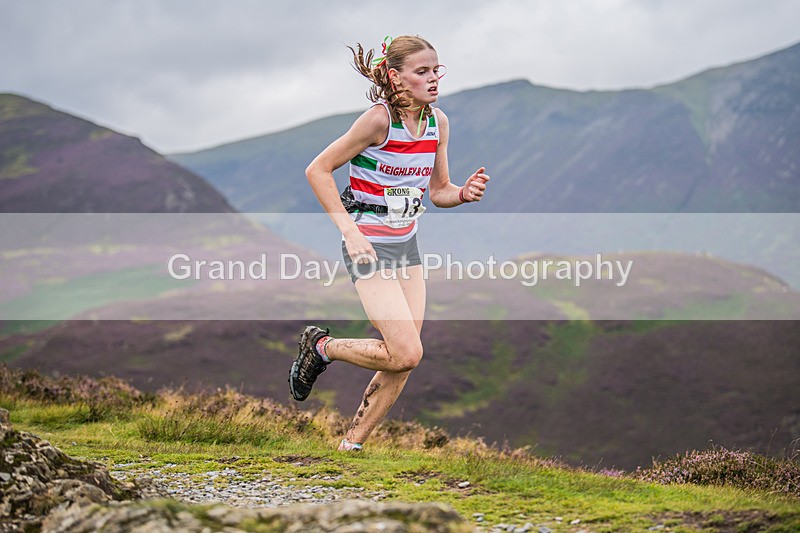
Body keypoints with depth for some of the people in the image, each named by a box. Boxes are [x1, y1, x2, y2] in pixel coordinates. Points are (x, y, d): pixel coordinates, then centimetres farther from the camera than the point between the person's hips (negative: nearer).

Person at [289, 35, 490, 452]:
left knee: (401, 362, 4)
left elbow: (438, 191, 12)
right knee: (406, 353, -15)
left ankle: (351, 445, 19)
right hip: (369, 246, -7)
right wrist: (349, 229, -20)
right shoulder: (379, 119, -18)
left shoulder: (438, 122, 2)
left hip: (407, 245, 7)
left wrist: (464, 194, -11)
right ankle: (321, 347, 10)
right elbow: (317, 170, -14)